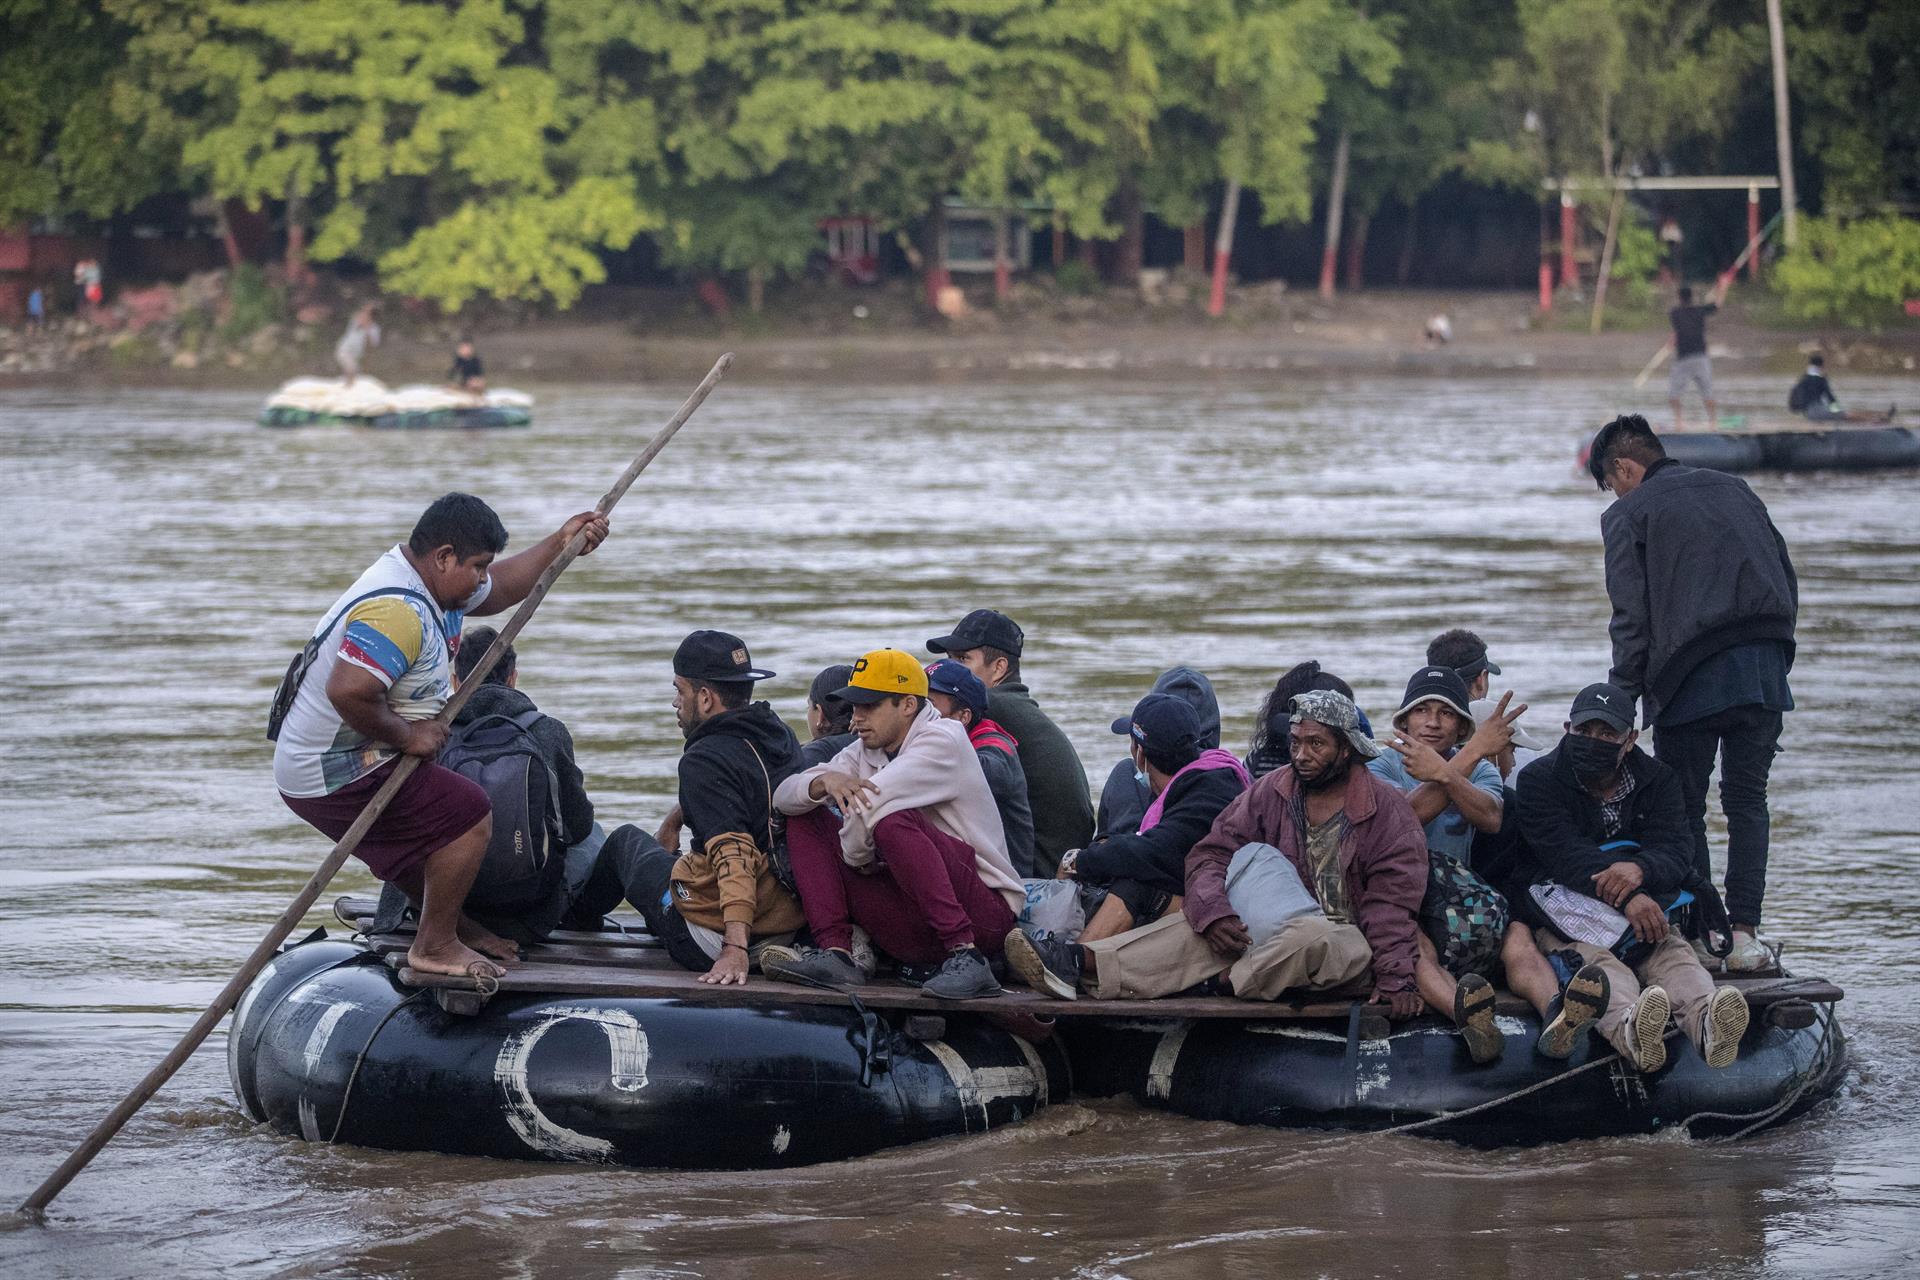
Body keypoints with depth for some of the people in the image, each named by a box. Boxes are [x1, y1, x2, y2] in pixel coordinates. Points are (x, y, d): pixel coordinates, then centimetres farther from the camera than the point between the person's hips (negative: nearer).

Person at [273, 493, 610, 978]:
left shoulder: (425, 582, 8)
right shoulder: (396, 610, -27)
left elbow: (497, 589, 27)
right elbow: (349, 690, -40)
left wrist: (559, 544, 20)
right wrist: (406, 734, -25)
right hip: (338, 776, -11)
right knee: (470, 816, -12)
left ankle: (453, 925, 49)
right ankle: (435, 946, -1)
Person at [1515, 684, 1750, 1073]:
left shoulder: (1658, 781, 9)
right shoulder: (1539, 780, -1)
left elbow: (1676, 851, -7)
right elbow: (1566, 854, -17)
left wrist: (1639, 869, -34)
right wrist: (1630, 898, -33)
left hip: (1645, 908, 4)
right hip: (1565, 907, -4)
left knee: (1673, 953, -28)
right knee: (1593, 955, -35)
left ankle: (1707, 1024, -61)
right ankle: (1630, 1027, -70)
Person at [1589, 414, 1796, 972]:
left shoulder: (1629, 514, 4)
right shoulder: (1734, 490, 20)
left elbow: (1631, 617, -4)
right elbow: (1787, 579, 18)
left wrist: (1621, 698, 1)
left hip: (1692, 677, -5)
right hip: (1765, 668, 5)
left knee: (1684, 808, 6)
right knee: (1747, 800, 10)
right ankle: (1743, 933, 1)